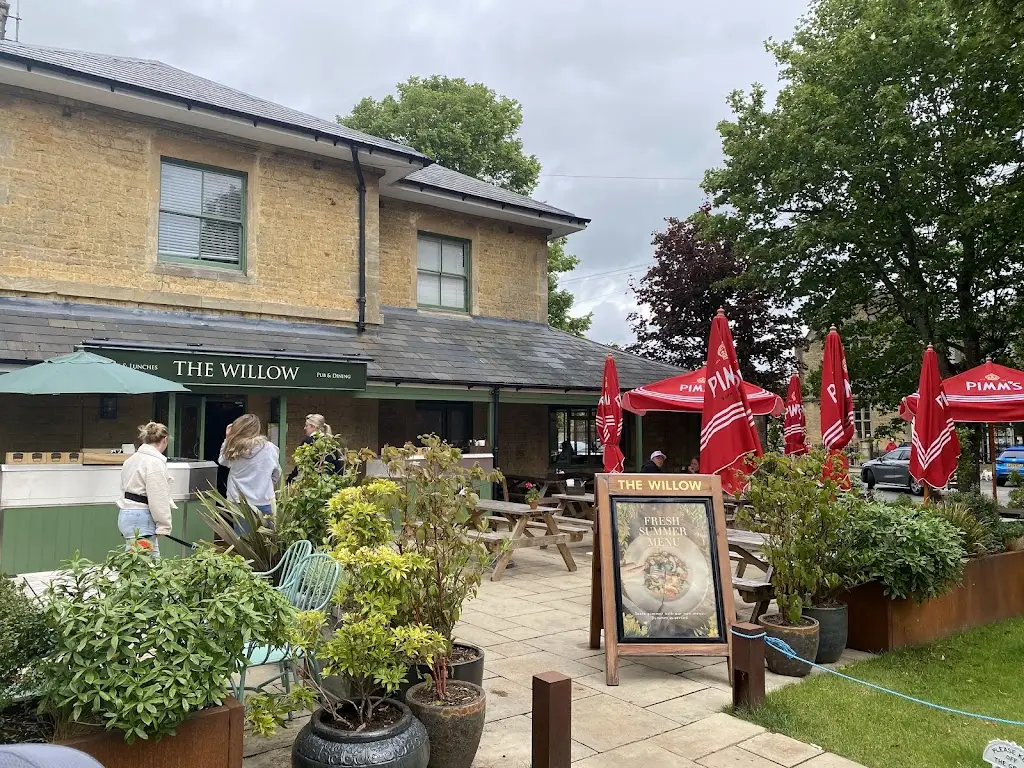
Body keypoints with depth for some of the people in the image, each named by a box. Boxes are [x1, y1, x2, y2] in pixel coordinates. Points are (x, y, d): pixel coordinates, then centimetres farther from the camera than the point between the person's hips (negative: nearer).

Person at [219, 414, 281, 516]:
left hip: (238, 502, 1)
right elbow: (276, 474, 6)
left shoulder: (234, 449, -9)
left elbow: (223, 460, 13)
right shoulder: (270, 448, -8)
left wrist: (227, 438, 10)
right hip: (263, 502, 0)